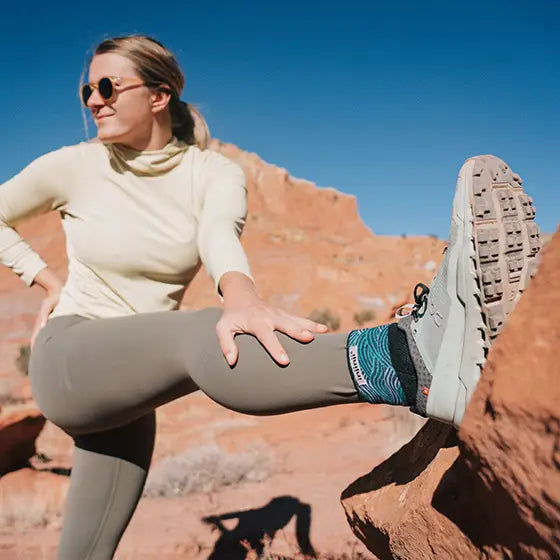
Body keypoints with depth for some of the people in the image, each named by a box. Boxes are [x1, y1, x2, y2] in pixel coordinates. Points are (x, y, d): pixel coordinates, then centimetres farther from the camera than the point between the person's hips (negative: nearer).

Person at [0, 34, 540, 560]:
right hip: (66, 361, -3)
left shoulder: (214, 174, -3)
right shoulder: (72, 167, -1)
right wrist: (48, 281, 4)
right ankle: (413, 359, -57)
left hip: (130, 383, 3)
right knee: (200, 335, -35)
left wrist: (241, 296, -48)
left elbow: (219, 235, -27)